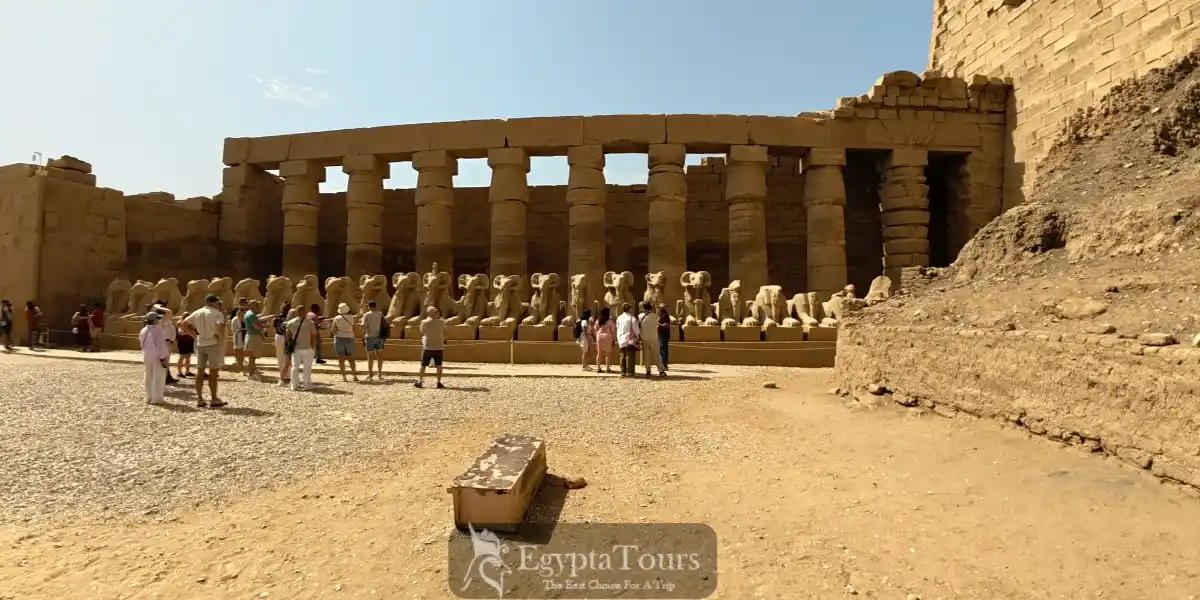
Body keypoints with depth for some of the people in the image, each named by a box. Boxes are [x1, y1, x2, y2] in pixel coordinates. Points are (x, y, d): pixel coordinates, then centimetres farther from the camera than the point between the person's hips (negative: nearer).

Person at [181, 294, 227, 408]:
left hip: (200, 344, 6)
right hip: (213, 344, -6)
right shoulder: (217, 313, -11)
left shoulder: (197, 313, 8)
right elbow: (220, 326, -27)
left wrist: (195, 335, 13)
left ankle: (199, 398, 15)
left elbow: (184, 323, 13)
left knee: (200, 371, 11)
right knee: (213, 372, -2)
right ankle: (214, 400, 2)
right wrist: (221, 338, -12)